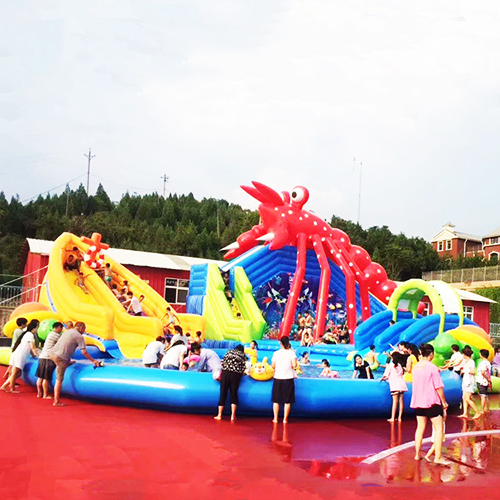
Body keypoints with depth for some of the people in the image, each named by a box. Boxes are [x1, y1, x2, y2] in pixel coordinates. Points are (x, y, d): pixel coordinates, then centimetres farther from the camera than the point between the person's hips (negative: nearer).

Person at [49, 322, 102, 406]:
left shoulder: (67, 331, 16)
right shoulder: (79, 336, -6)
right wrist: (93, 361, -2)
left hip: (52, 353, 7)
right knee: (59, 380, 0)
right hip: (61, 358, -7)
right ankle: (57, 401, 6)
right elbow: (84, 352, -10)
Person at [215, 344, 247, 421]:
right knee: (233, 394, 7)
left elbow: (222, 362, 10)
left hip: (225, 372, 0)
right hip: (236, 375, 0)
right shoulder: (243, 356, 16)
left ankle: (219, 415, 7)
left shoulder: (229, 352, 18)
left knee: (223, 394, 5)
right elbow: (244, 369, 5)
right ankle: (233, 416, 0)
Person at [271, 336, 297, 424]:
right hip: (288, 378, -1)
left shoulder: (276, 353, 0)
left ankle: (275, 418, 13)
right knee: (287, 401, 6)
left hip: (277, 378, 1)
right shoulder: (291, 353, -5)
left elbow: (273, 366, 2)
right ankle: (285, 419, 6)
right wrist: (291, 367, 6)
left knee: (276, 400, 11)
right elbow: (294, 365, -15)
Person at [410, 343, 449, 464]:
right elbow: (438, 387, -14)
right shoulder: (432, 368, -15)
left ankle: (417, 454, 21)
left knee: (420, 428, 15)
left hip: (418, 402, 7)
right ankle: (438, 457, -1)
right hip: (432, 402, -7)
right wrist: (444, 402, -4)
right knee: (439, 429, 1)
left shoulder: (415, 367, 5)